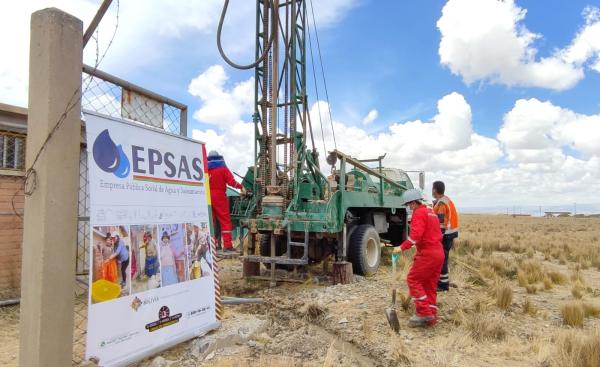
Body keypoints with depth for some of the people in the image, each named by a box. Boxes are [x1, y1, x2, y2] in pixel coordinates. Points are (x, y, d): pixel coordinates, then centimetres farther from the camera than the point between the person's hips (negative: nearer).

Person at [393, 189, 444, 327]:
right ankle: (431, 317, 14)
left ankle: (424, 313, -5)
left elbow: (416, 234, -23)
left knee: (413, 279, -3)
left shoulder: (419, 213, -9)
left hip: (428, 253, -10)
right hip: (439, 252, 10)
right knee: (430, 285, 12)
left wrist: (402, 247, -24)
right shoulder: (431, 213, 21)